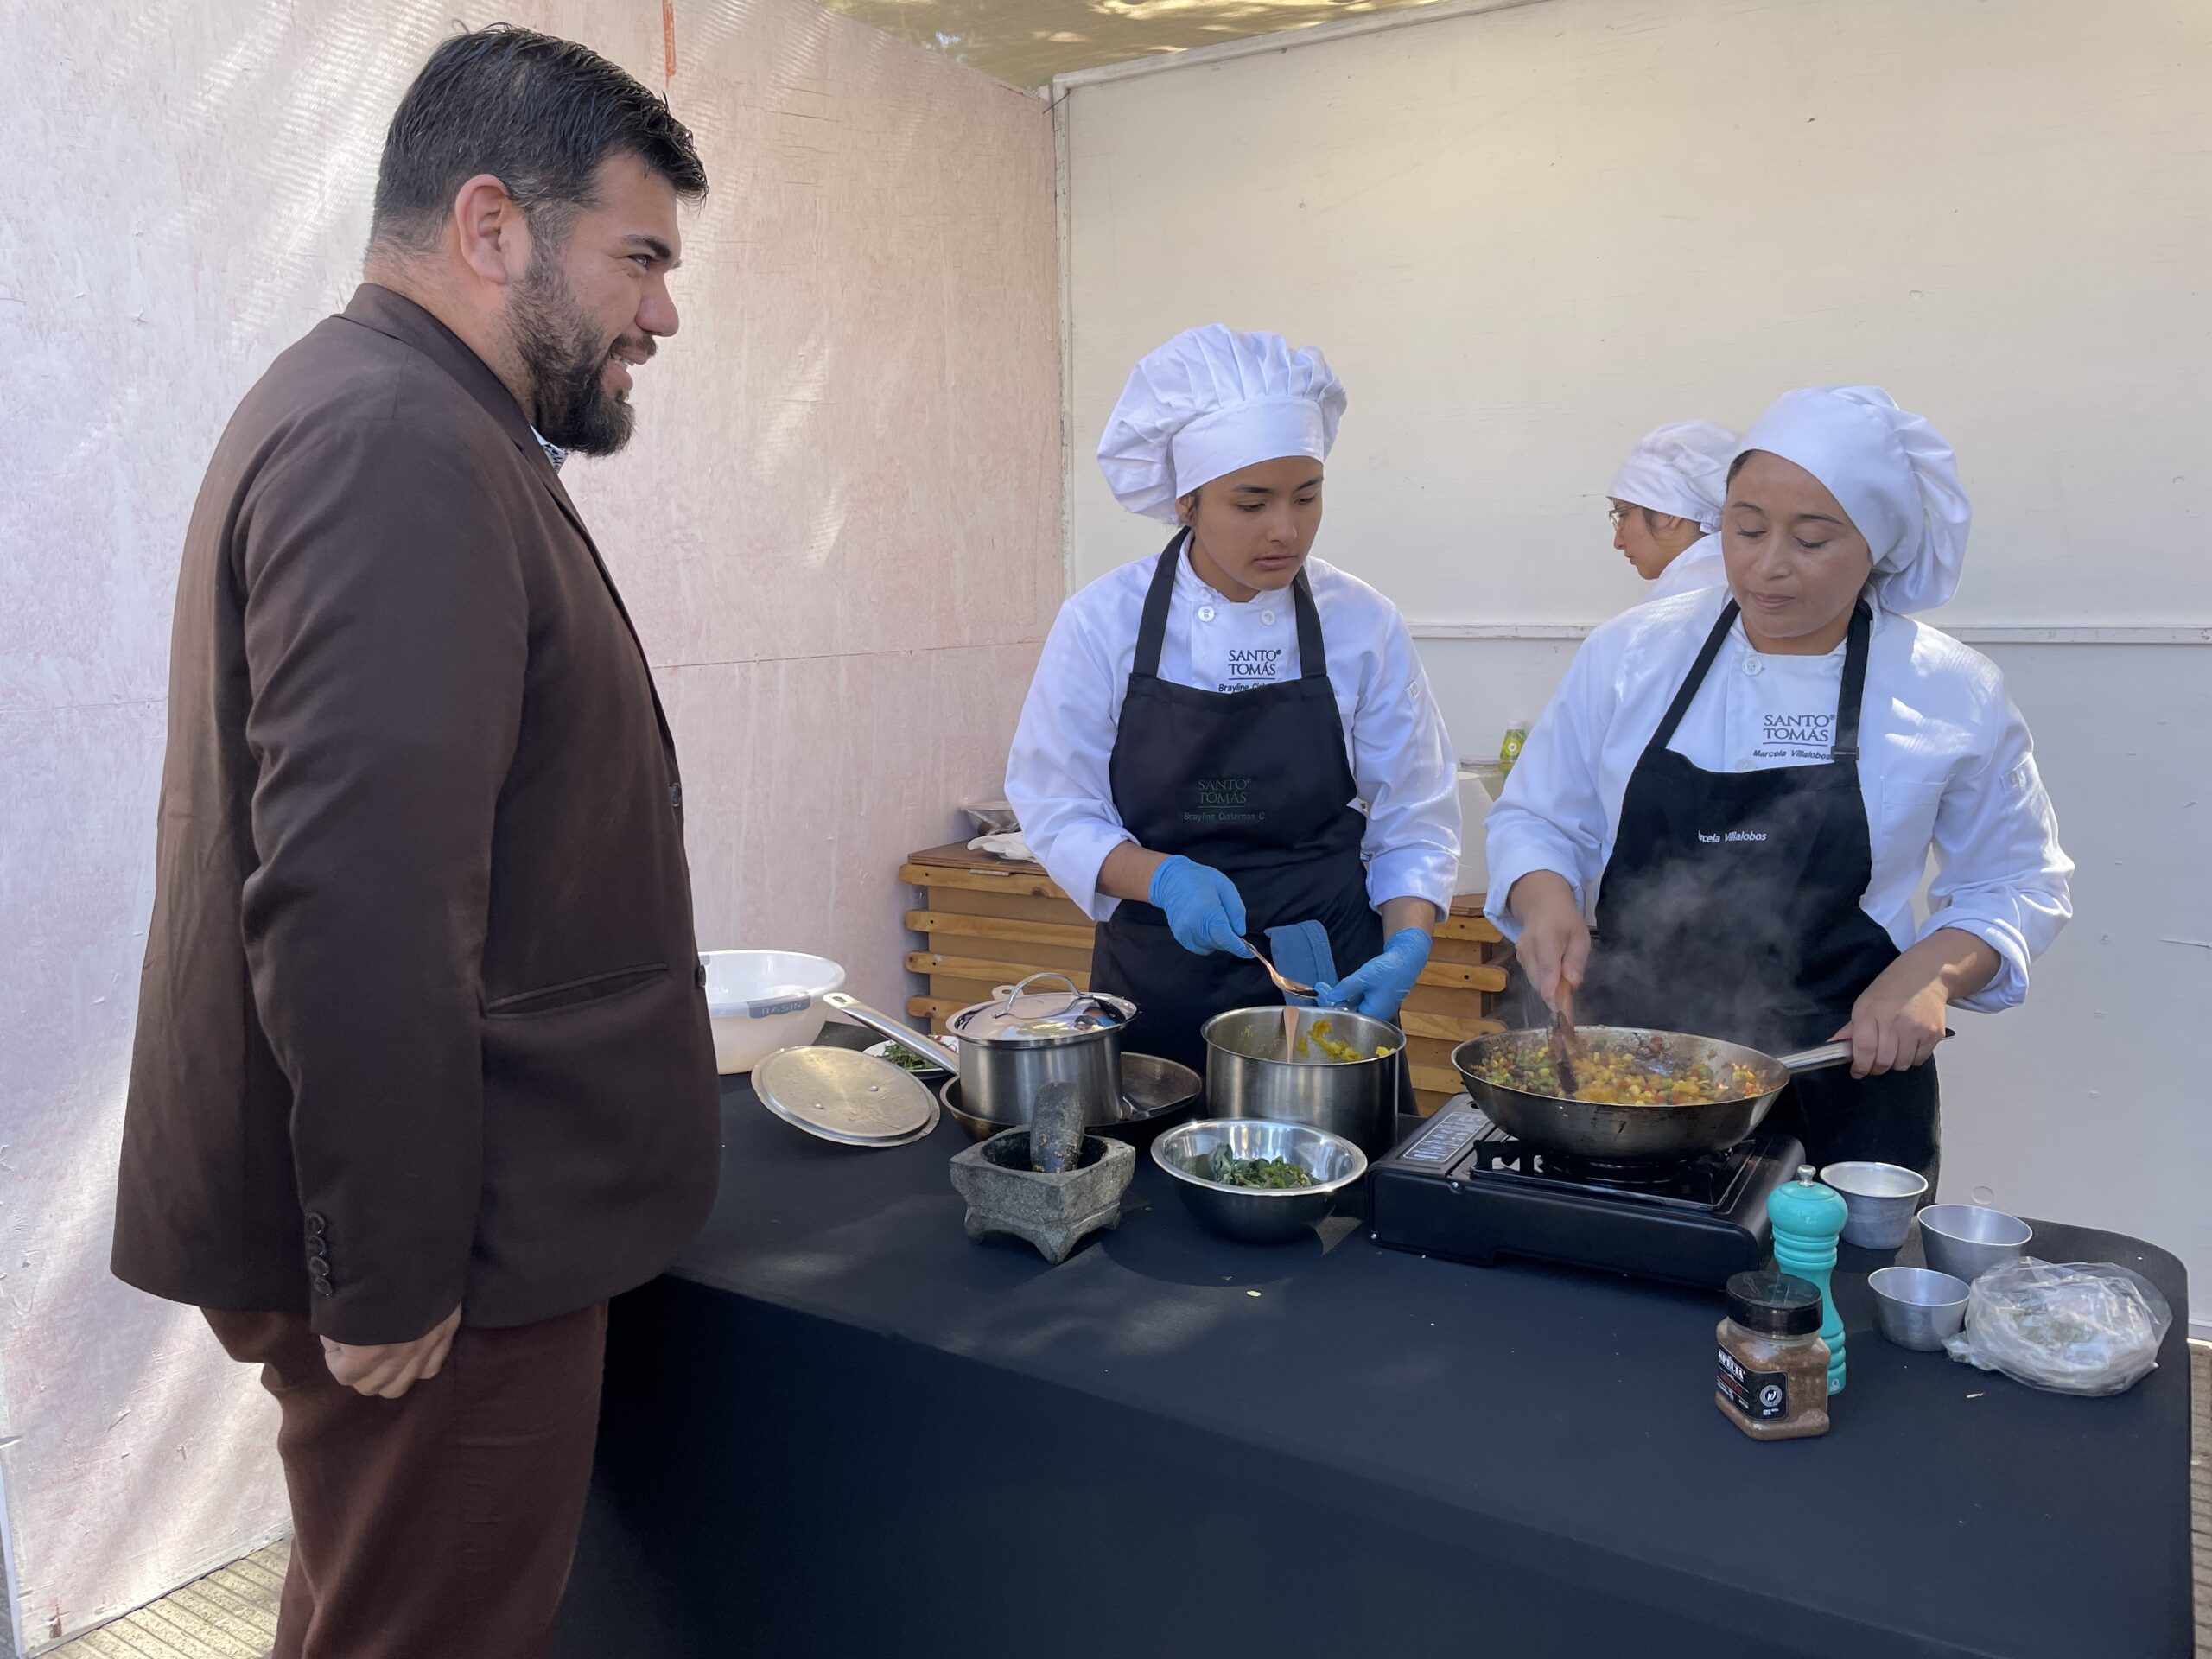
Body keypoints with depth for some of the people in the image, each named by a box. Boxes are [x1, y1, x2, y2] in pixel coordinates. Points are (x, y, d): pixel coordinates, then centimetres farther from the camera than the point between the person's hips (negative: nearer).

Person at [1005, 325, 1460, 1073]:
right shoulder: (1102, 622, -8)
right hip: (1155, 988, 0)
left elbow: (1412, 821, 0)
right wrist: (1163, 878, -21)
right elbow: (1060, 814, -4)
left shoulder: (1362, 626, -5)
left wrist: (1407, 946, -16)